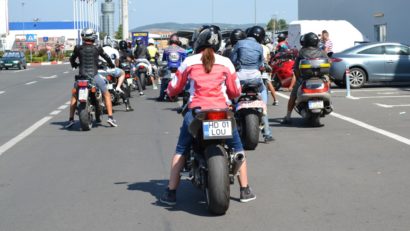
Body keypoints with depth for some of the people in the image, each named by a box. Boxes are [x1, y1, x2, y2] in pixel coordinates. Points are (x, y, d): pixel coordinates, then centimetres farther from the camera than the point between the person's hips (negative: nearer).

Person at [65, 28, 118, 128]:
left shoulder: (78, 48, -1)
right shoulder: (97, 48, -3)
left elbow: (72, 59, 13)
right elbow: (106, 57, 12)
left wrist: (74, 64, 37)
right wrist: (112, 65, 32)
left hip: (81, 76, 1)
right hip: (94, 76, -1)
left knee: (74, 96, 21)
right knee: (106, 95, 15)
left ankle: (71, 119, 13)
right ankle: (110, 117, 5)